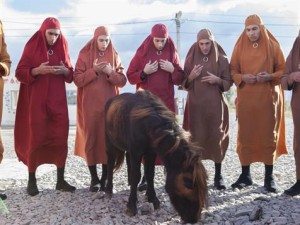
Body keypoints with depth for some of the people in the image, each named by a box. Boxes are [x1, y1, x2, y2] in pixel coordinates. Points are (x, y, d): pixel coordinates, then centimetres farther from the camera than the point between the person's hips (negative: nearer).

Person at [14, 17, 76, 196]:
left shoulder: (62, 48, 9)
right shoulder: (32, 47, -1)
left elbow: (71, 74, 12)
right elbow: (19, 73, -5)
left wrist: (65, 70, -11)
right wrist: (38, 70, -21)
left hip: (58, 101, 3)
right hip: (36, 102, -3)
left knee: (61, 139, 1)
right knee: (35, 139, -1)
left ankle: (61, 180, 10)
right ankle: (32, 180, 10)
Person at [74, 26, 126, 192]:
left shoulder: (114, 56, 8)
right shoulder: (85, 55, 2)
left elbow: (122, 81, 2)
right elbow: (77, 80, -5)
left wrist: (110, 72, -15)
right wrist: (94, 70, -17)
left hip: (109, 105, 1)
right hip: (90, 105, -1)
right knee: (90, 139, 1)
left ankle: (105, 178, 10)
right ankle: (94, 178, 11)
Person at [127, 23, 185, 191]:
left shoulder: (172, 54, 6)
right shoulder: (143, 53, 2)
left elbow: (181, 79, 8)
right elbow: (130, 76, 2)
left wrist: (172, 70, -11)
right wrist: (144, 72, -15)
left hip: (166, 103, 1)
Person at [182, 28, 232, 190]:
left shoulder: (221, 60, 2)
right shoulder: (191, 59, 6)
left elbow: (228, 83, 4)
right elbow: (184, 83, 7)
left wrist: (217, 80, -16)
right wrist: (191, 76, -14)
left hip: (215, 105, -1)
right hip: (196, 105, 1)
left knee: (216, 137, -2)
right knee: (196, 138, 0)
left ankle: (218, 175, 7)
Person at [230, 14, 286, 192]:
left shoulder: (273, 46, 2)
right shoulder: (240, 47, 7)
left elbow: (283, 70, 3)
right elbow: (233, 71, 8)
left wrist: (269, 76, -15)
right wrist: (243, 78, -12)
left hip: (268, 98, -1)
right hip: (246, 98, 2)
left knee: (268, 135, 2)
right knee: (245, 136, 4)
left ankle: (269, 176, 10)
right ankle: (245, 174, 14)